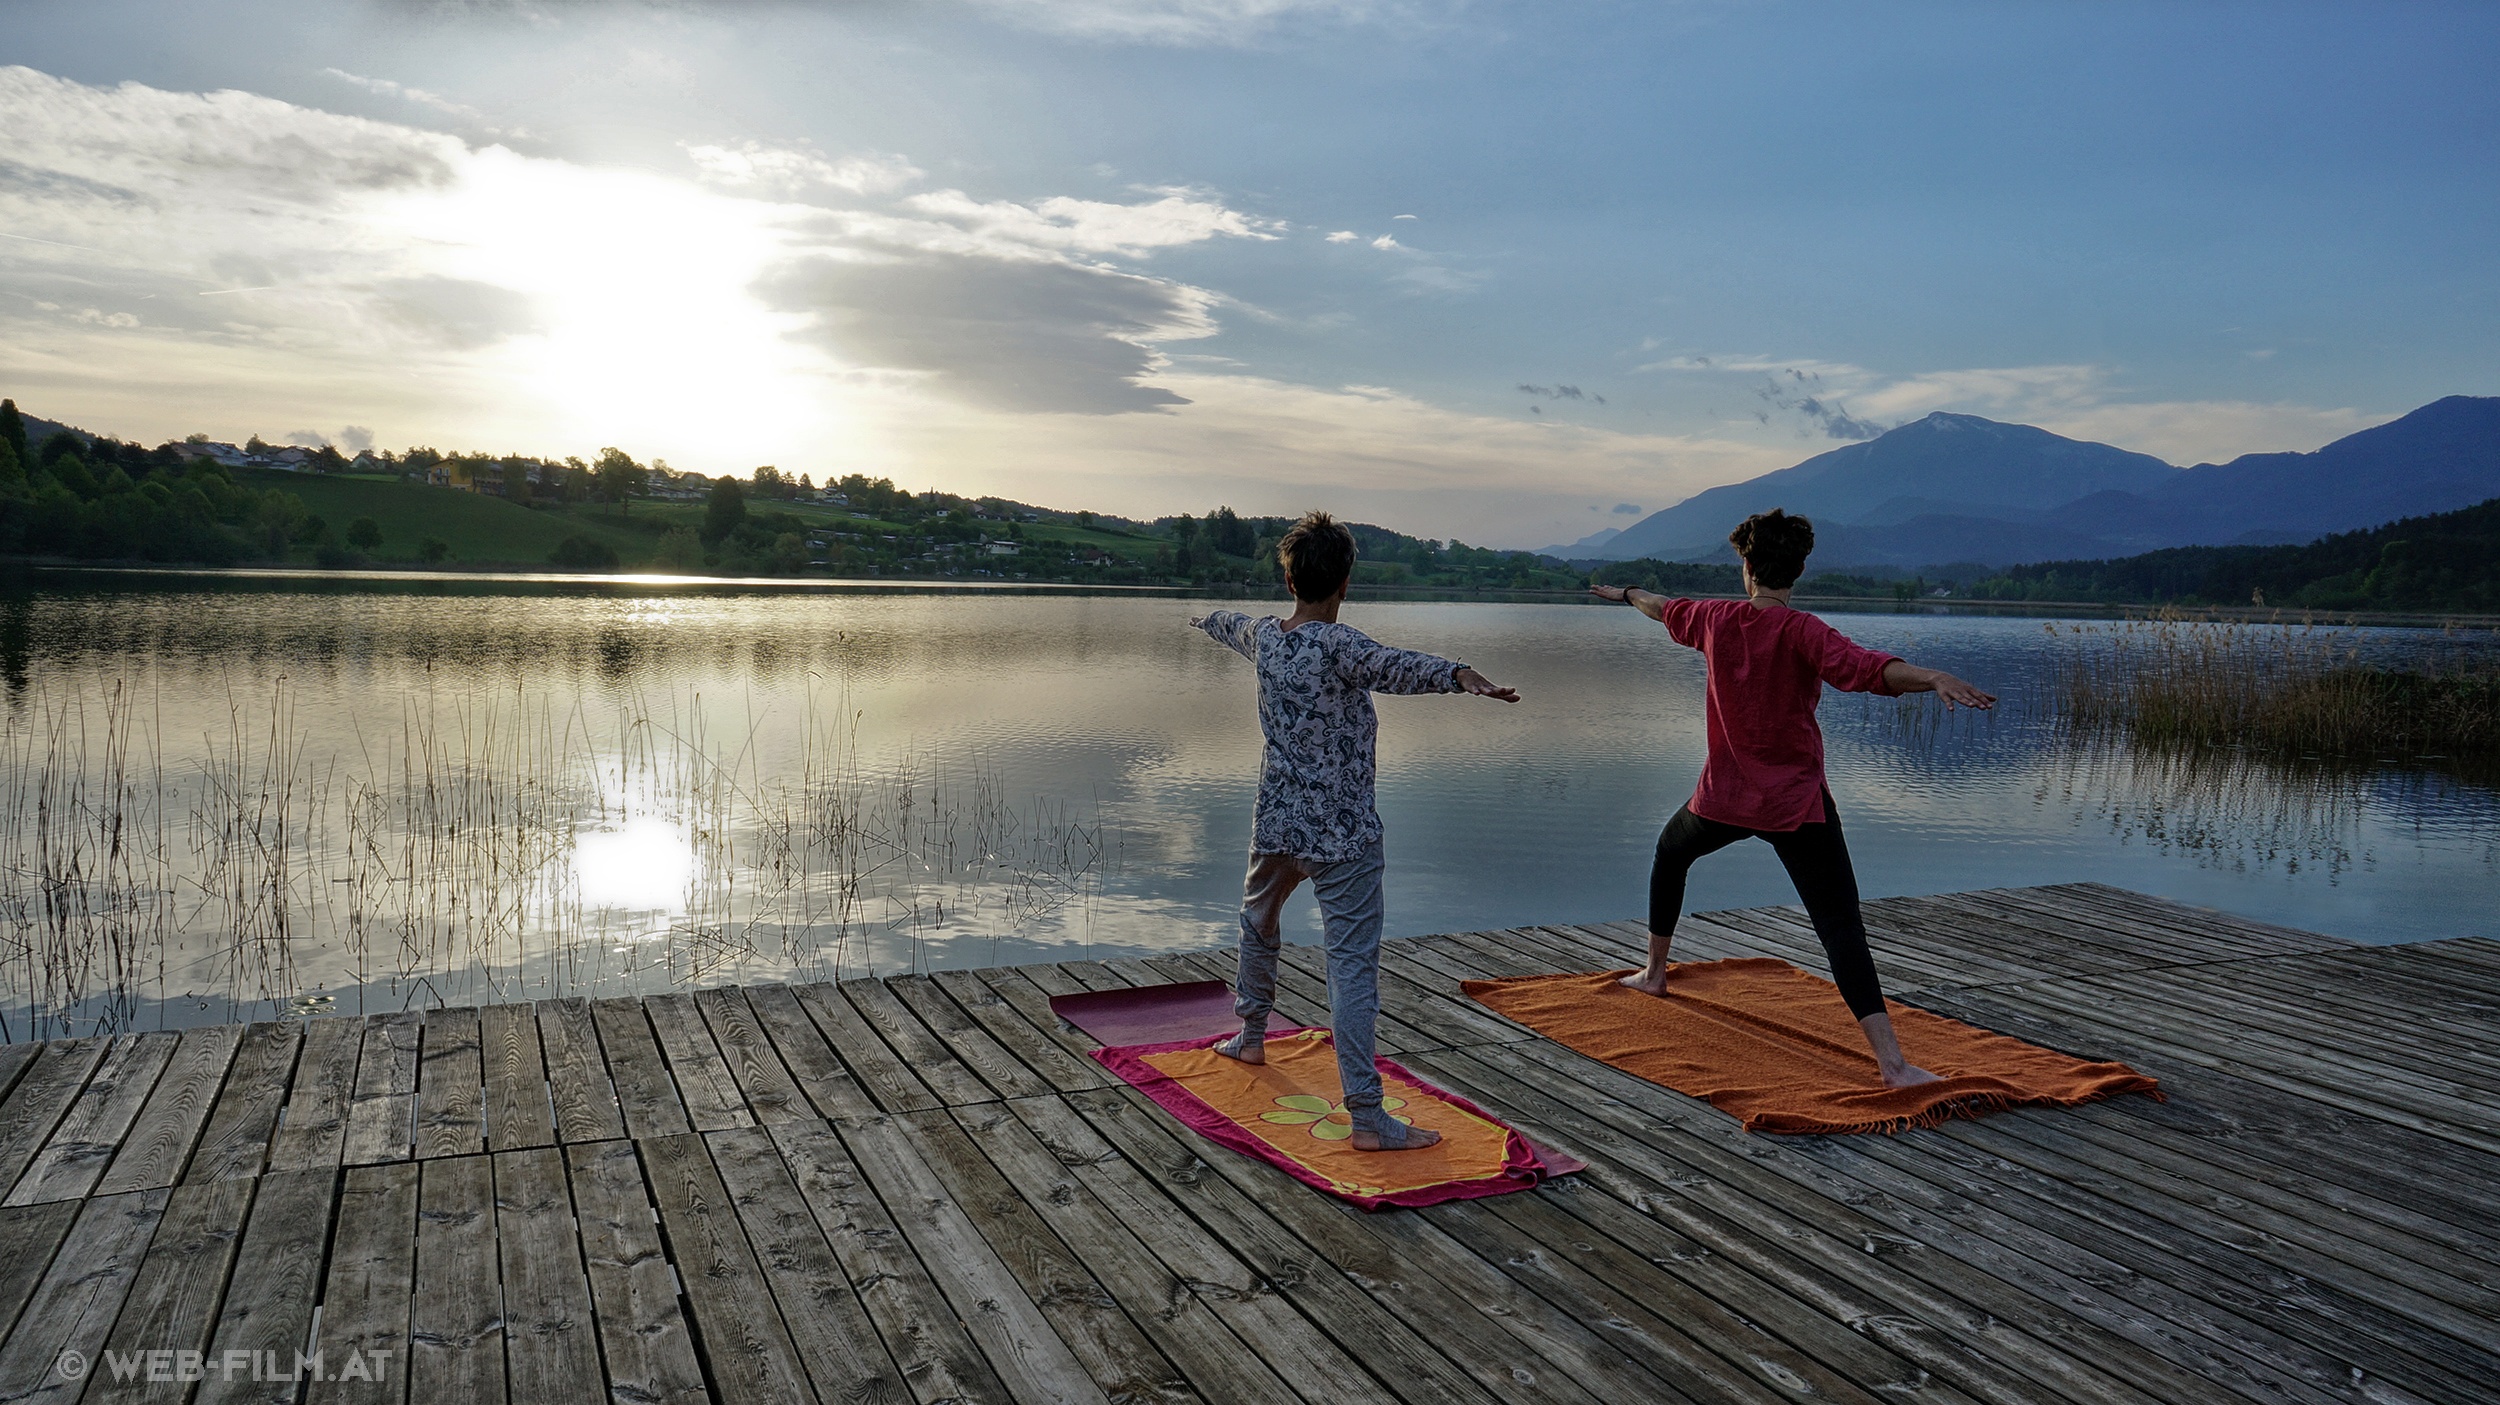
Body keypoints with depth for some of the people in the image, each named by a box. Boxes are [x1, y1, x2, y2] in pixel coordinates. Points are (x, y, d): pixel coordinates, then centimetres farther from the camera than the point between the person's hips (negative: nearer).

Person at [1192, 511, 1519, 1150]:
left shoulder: (1264, 636, 3)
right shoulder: (1335, 644, -18)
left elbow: (1233, 626, 28)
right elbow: (1389, 665, -40)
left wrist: (1209, 619, 53)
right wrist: (1459, 675, -58)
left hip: (1276, 823, 7)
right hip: (1342, 834, -7)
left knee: (1258, 922, 31)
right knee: (1353, 965, -8)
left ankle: (1250, 1036, 50)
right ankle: (1366, 1118, -10)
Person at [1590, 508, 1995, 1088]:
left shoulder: (1717, 619, 1)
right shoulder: (1801, 631, -13)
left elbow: (1668, 610, 23)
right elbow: (1863, 666, -33)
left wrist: (1626, 594, 44)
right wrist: (1934, 678, -45)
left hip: (1723, 800, 4)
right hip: (1797, 806, -4)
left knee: (1670, 854, 35)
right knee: (1842, 928, -10)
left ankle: (1653, 972, 48)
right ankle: (1892, 1063, -22)